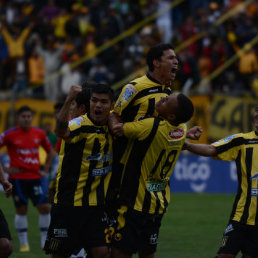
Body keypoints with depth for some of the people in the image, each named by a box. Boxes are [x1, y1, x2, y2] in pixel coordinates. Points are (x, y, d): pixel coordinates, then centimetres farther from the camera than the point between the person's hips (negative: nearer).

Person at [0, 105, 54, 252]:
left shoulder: (39, 134, 5)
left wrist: (46, 170, 10)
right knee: (21, 210, 0)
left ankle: (45, 241, 8)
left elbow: (50, 151, 20)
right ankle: (24, 243, 11)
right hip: (17, 178, -3)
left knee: (45, 207, -4)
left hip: (36, 177, 3)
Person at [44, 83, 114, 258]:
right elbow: (61, 131, -39)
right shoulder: (80, 124, -14)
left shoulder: (111, 125, 4)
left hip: (97, 204, 5)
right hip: (68, 203, -5)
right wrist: (69, 101, -54)